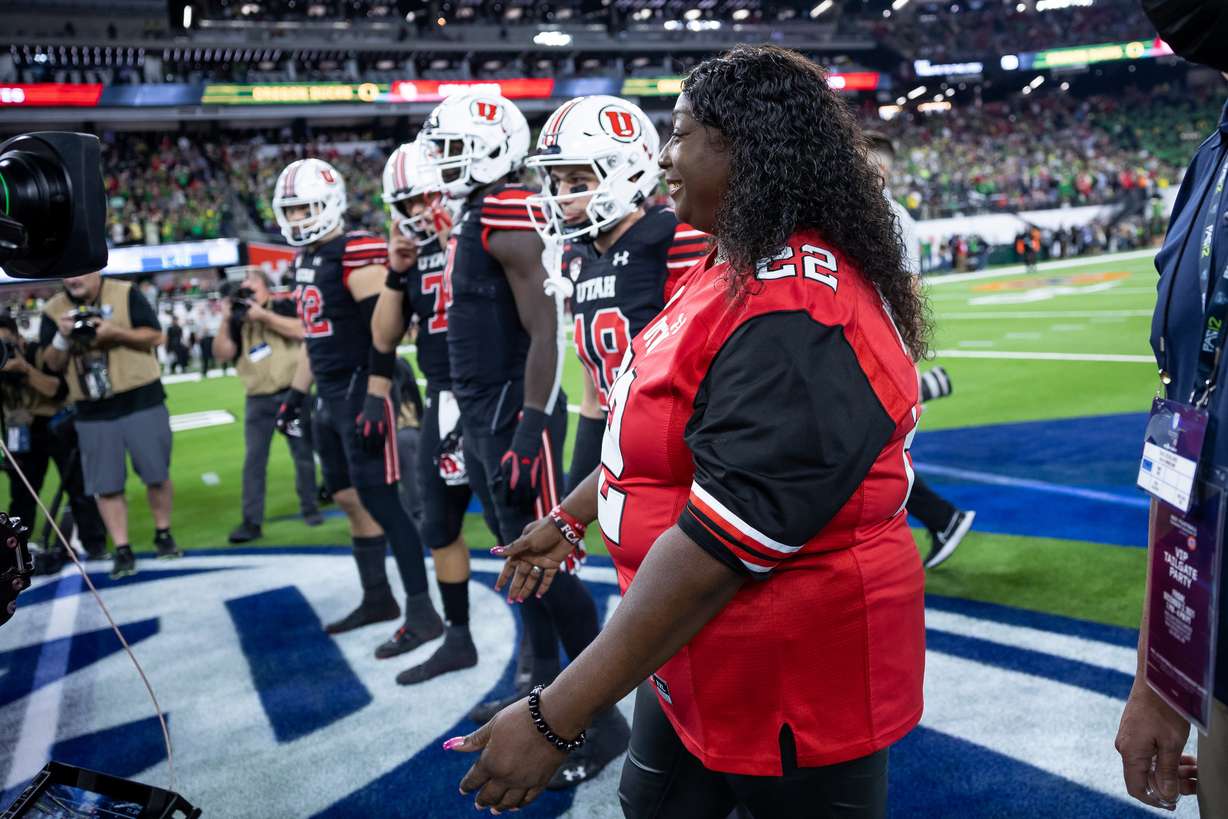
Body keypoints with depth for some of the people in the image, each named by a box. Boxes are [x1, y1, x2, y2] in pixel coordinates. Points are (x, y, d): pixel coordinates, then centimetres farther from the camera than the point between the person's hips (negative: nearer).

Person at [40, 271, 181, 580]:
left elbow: (155, 336, -7)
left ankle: (163, 534, 23)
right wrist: (62, 337, -15)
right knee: (106, 485, 2)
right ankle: (122, 550, 11)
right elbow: (53, 364, 4)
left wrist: (115, 332, -21)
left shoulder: (126, 294, -3)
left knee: (156, 474, 4)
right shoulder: (53, 310, 4)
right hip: (92, 413, 2)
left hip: (142, 402, -2)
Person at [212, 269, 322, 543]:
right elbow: (222, 353, 0)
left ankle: (310, 508, 21)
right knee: (253, 460, -2)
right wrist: (226, 320, -9)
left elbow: (301, 331, -14)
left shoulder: (284, 306, 4)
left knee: (303, 453, 7)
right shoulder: (237, 321, 10)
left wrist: (263, 315, -13)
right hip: (258, 400, 2)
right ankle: (251, 521, 0)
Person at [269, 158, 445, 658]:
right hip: (331, 397, 10)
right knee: (349, 498, 13)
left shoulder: (357, 256, -14)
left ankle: (421, 613, -4)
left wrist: (377, 397, -24)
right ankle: (378, 598, 25)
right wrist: (296, 394, 23)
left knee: (379, 499, -9)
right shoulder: (306, 261, 15)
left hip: (361, 393, -9)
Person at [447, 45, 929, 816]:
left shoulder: (795, 322, -30)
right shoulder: (740, 272, 3)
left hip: (793, 685, -9)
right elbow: (666, 434, 15)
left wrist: (557, 717, -28)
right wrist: (570, 519, 24)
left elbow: (719, 543, -31)